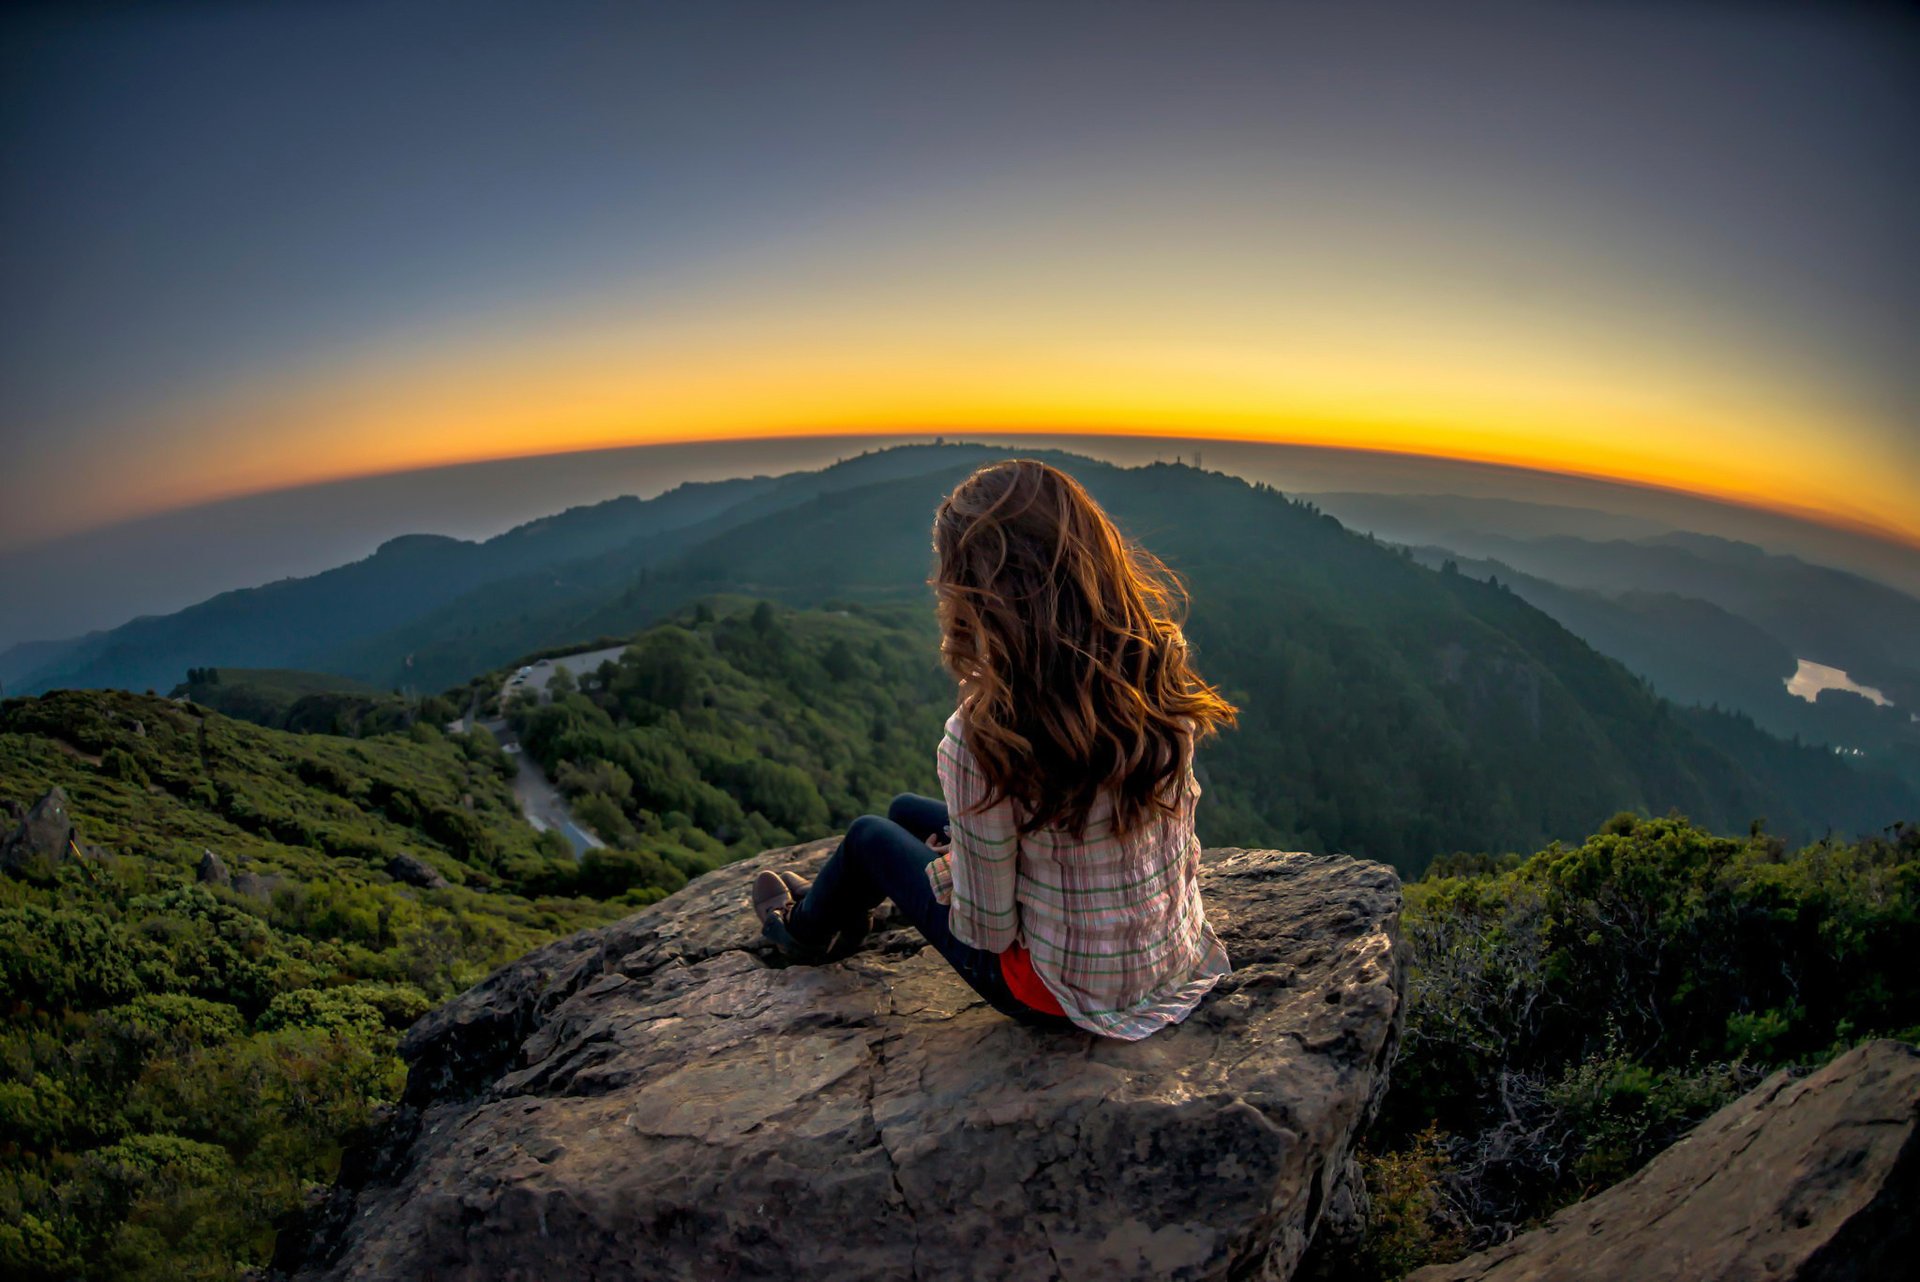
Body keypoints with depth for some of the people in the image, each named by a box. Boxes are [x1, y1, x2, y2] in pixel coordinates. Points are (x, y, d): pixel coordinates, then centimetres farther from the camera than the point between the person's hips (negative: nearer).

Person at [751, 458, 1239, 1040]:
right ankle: (839, 914, 56)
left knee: (870, 837, 17)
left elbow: (987, 929, -23)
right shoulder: (1160, 667, -14)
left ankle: (809, 929, 53)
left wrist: (950, 866, -1)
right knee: (908, 810, 23)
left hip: (1075, 993, -5)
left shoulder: (985, 735, -34)